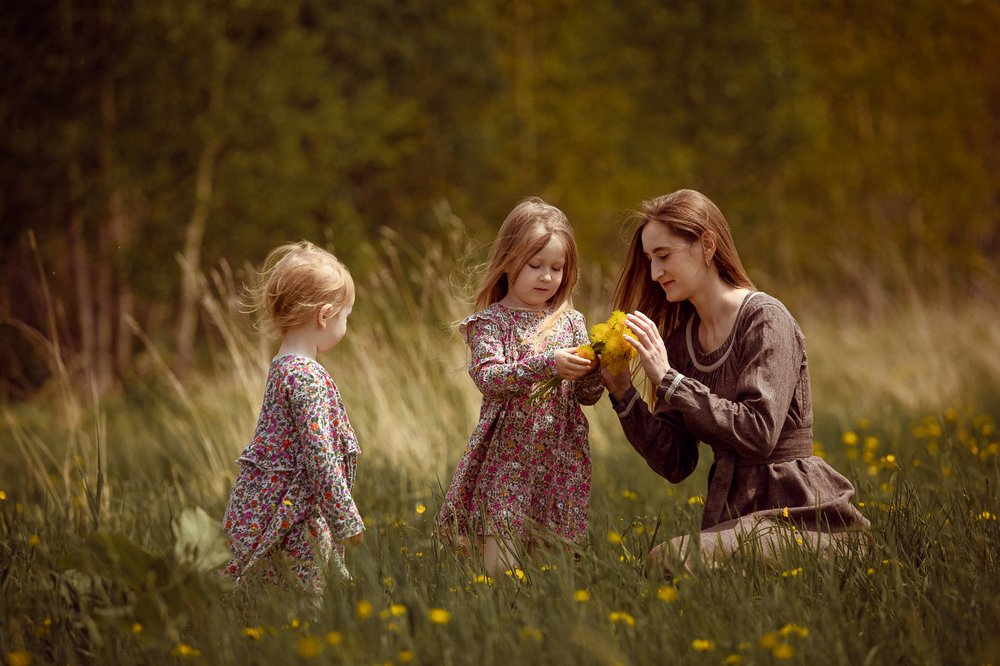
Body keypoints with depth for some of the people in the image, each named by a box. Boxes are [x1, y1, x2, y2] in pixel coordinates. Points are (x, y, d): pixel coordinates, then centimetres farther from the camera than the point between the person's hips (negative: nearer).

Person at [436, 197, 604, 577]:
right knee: (502, 565, -9)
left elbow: (588, 395, 9)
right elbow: (488, 378, -18)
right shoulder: (490, 321, -1)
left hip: (561, 460, 4)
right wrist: (547, 363, -28)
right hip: (506, 459, -3)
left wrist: (593, 368, -13)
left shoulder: (571, 322, 10)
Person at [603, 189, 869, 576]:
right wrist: (622, 393, -4)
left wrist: (668, 379, -18)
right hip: (733, 516, 6)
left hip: (801, 516, -6)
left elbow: (759, 434, -21)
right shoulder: (680, 339, 11)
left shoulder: (765, 319, -9)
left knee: (670, 559, -26)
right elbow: (676, 464, 8)